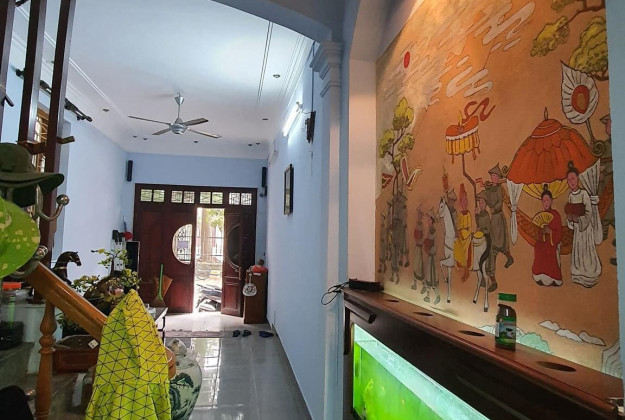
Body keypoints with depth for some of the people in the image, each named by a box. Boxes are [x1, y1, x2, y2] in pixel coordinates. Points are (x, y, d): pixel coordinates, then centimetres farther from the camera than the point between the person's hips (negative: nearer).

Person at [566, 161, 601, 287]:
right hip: (576, 227, 5)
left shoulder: (584, 193, -15)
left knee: (587, 249, 1)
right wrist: (570, 218, -11)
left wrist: (578, 218, -26)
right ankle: (579, 275, 24)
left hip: (586, 226, -5)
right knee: (577, 250, 12)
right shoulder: (570, 195, 2)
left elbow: (589, 213, -16)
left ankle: (589, 276, 14)